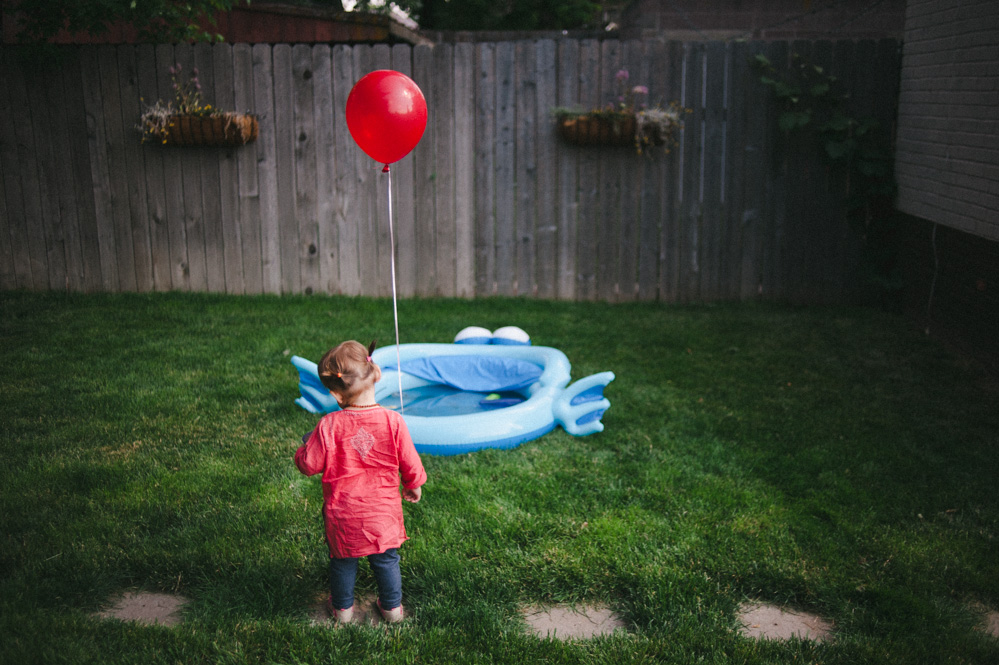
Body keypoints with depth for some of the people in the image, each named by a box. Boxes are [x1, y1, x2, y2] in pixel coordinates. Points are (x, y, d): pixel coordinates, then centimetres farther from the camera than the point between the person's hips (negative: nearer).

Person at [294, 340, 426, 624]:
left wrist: (306, 444, 9)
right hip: (383, 512, 1)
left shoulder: (330, 425, -20)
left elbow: (309, 464, -12)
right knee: (386, 559, 21)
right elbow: (410, 464, -7)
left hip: (343, 514, -1)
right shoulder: (393, 421, -16)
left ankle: (342, 608, 39)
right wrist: (414, 486, 14)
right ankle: (392, 607, 36)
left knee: (342, 561, 22)